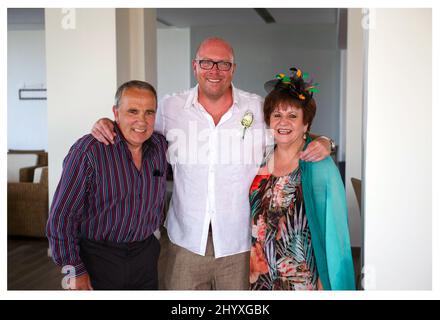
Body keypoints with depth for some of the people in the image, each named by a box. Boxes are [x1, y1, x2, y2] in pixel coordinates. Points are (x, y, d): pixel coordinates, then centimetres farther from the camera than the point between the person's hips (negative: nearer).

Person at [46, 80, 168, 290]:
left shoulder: (160, 146, -1)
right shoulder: (88, 150, -17)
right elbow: (61, 215, -15)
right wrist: (75, 271, -13)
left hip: (146, 256, 5)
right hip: (97, 258, -5)